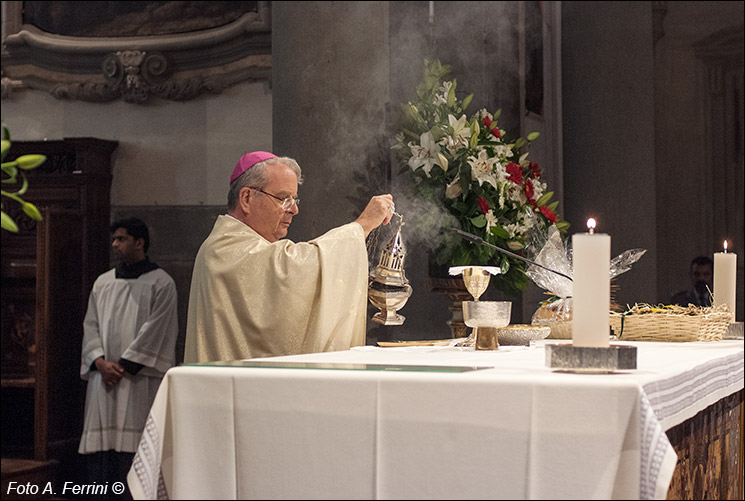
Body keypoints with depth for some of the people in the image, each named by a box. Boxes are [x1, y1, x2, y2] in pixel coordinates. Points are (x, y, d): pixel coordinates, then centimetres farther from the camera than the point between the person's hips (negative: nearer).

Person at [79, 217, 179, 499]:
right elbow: (90, 326, 12)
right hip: (103, 380, 5)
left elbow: (153, 331, -8)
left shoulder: (160, 283, 0)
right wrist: (101, 362, -5)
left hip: (139, 379, -5)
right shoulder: (102, 283, 17)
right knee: (101, 442, 2)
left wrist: (123, 366, -12)